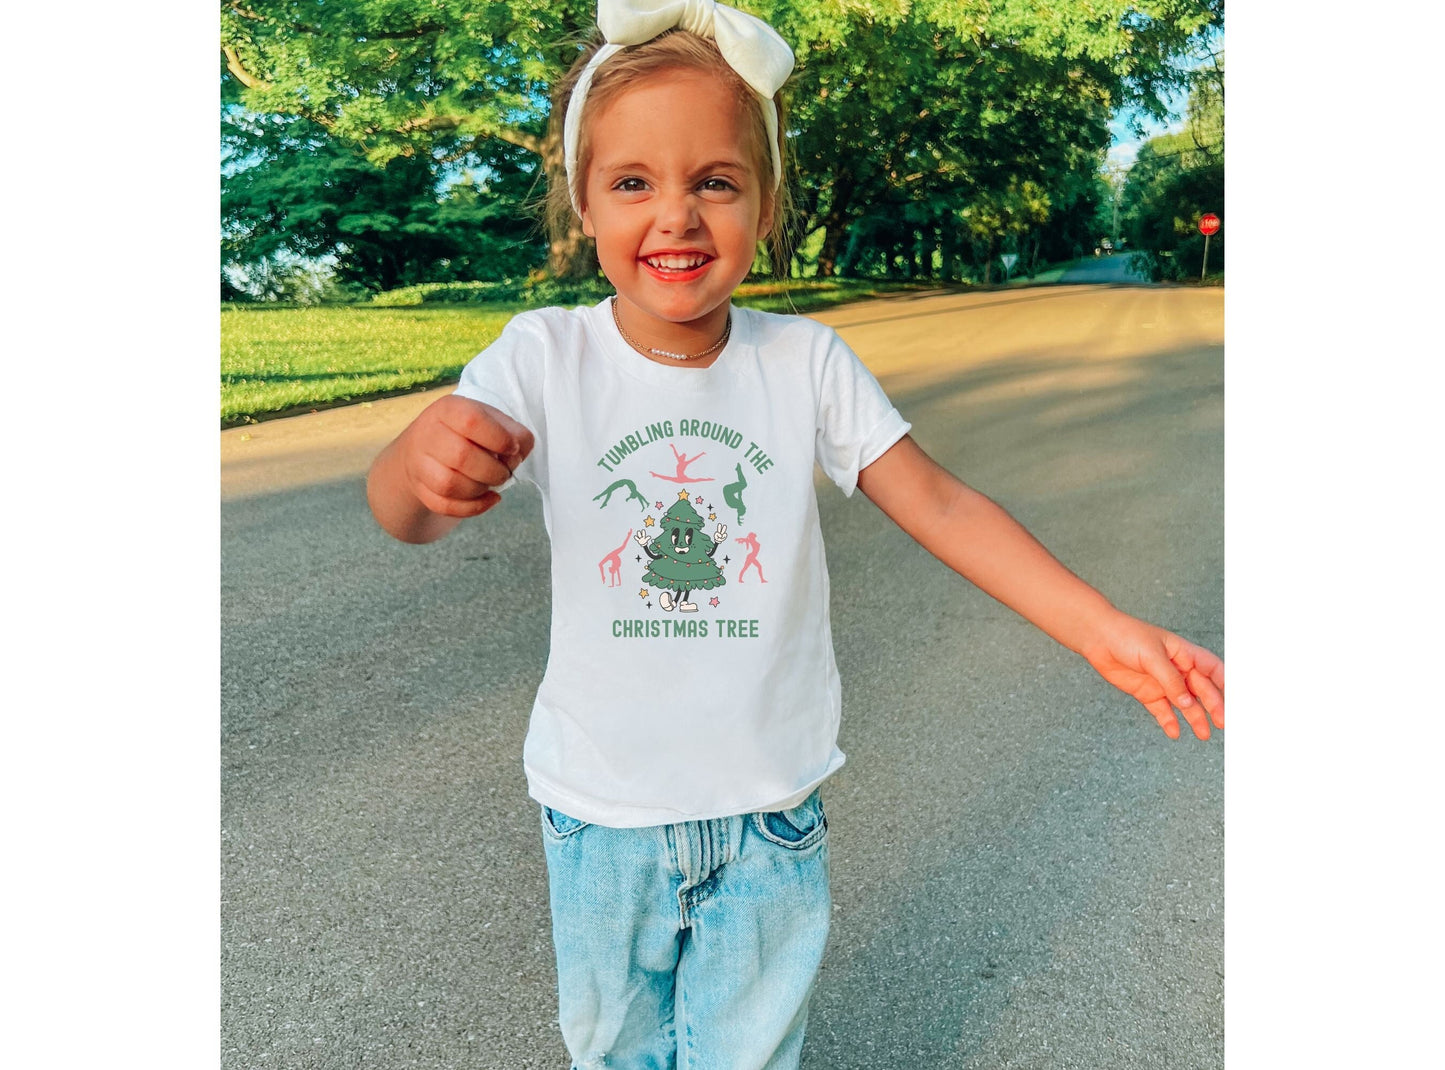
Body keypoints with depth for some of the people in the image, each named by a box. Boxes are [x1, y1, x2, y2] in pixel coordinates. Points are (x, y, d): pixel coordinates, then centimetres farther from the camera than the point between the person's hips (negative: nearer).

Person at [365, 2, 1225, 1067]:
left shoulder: (807, 360, -11)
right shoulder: (544, 357, -14)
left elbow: (938, 503, -10)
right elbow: (408, 515, -26)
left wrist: (1105, 629, -18)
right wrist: (421, 464, -50)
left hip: (770, 811, 0)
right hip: (601, 812, 0)